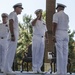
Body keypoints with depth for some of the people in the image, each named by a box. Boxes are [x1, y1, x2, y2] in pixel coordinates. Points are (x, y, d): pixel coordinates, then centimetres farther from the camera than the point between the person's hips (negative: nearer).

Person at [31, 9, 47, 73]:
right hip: (36, 38, -5)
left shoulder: (43, 22, 17)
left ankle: (39, 68, 9)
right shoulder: (35, 21, 0)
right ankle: (34, 68, -3)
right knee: (35, 54, -6)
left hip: (42, 39, 5)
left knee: (41, 54, 4)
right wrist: (38, 17, -26)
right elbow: (32, 23, -27)